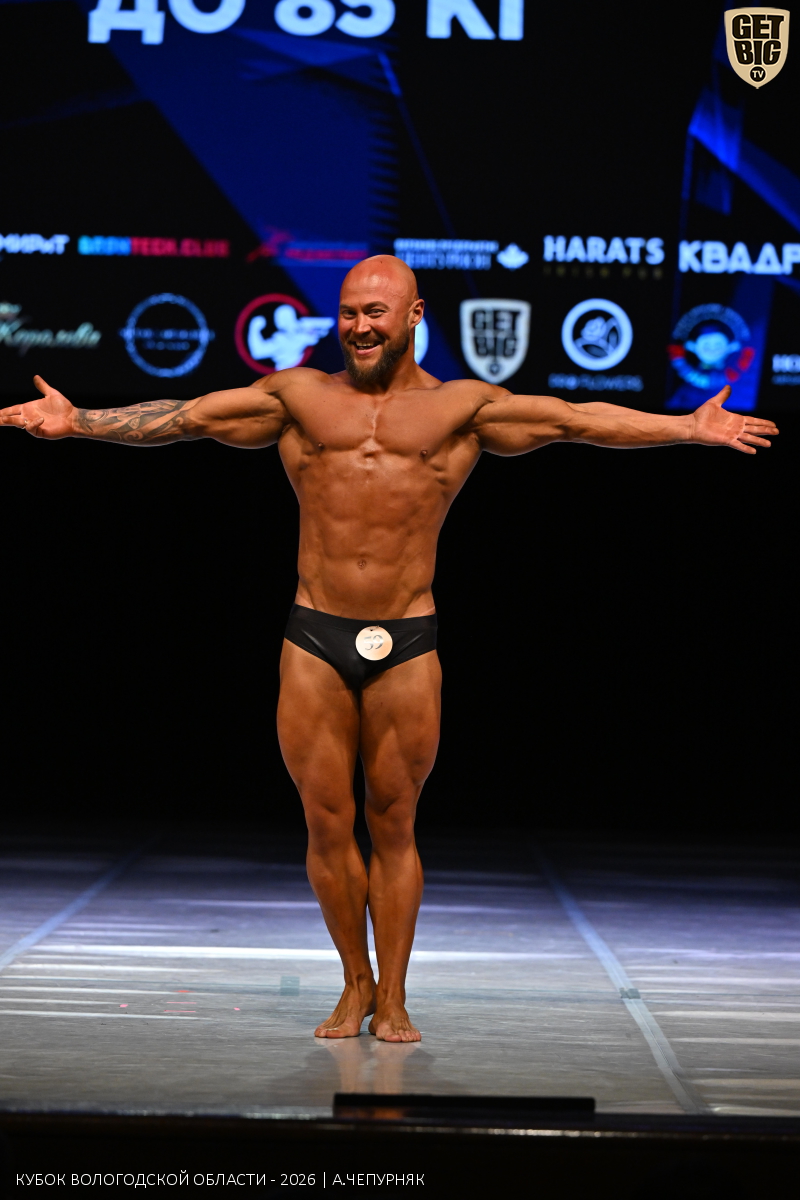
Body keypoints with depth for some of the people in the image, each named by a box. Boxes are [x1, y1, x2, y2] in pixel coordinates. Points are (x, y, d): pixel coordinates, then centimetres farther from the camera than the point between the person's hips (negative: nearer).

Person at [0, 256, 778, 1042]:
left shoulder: (461, 407, 6)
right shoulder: (298, 396, 9)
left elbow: (575, 419, 1)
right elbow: (183, 416, 9)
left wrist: (685, 428, -5)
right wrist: (77, 421, 4)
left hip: (407, 643, -1)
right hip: (313, 639, 1)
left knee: (393, 825, 5)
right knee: (326, 823, 4)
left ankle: (393, 998, 17)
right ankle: (355, 985, 21)